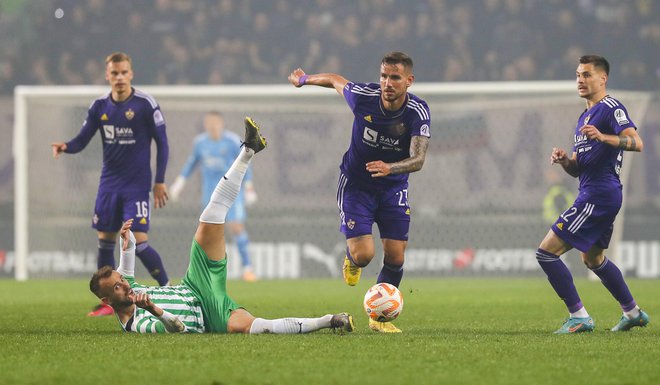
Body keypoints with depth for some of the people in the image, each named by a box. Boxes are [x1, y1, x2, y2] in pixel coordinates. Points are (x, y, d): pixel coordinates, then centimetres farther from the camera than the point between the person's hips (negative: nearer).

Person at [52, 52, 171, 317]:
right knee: (105, 240, 6)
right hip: (109, 183, 5)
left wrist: (160, 181, -8)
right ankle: (108, 302, 17)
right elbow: (82, 140, 5)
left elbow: (162, 143, -5)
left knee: (138, 241, -14)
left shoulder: (145, 104, -9)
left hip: (137, 185, -5)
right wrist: (65, 146, -18)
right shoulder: (100, 106, 4)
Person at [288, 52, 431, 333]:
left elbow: (418, 159, -29)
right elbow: (335, 80, 2)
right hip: (355, 183, -1)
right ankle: (351, 258, 25)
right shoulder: (363, 96, -20)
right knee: (363, 254, -15)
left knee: (395, 258, -5)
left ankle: (380, 316, 20)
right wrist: (304, 79, 19)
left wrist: (390, 168, -49)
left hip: (393, 186, 1)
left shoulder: (418, 112, -21)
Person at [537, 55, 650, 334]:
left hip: (598, 195, -11)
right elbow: (577, 169, 21)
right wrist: (563, 160, -2)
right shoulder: (585, 117, 21)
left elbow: (636, 143, -23)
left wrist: (603, 137, -37)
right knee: (593, 258, 27)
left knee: (547, 252, -13)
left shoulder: (611, 108, -9)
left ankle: (579, 317, -11)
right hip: (592, 193, 11)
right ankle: (633, 313, 36)